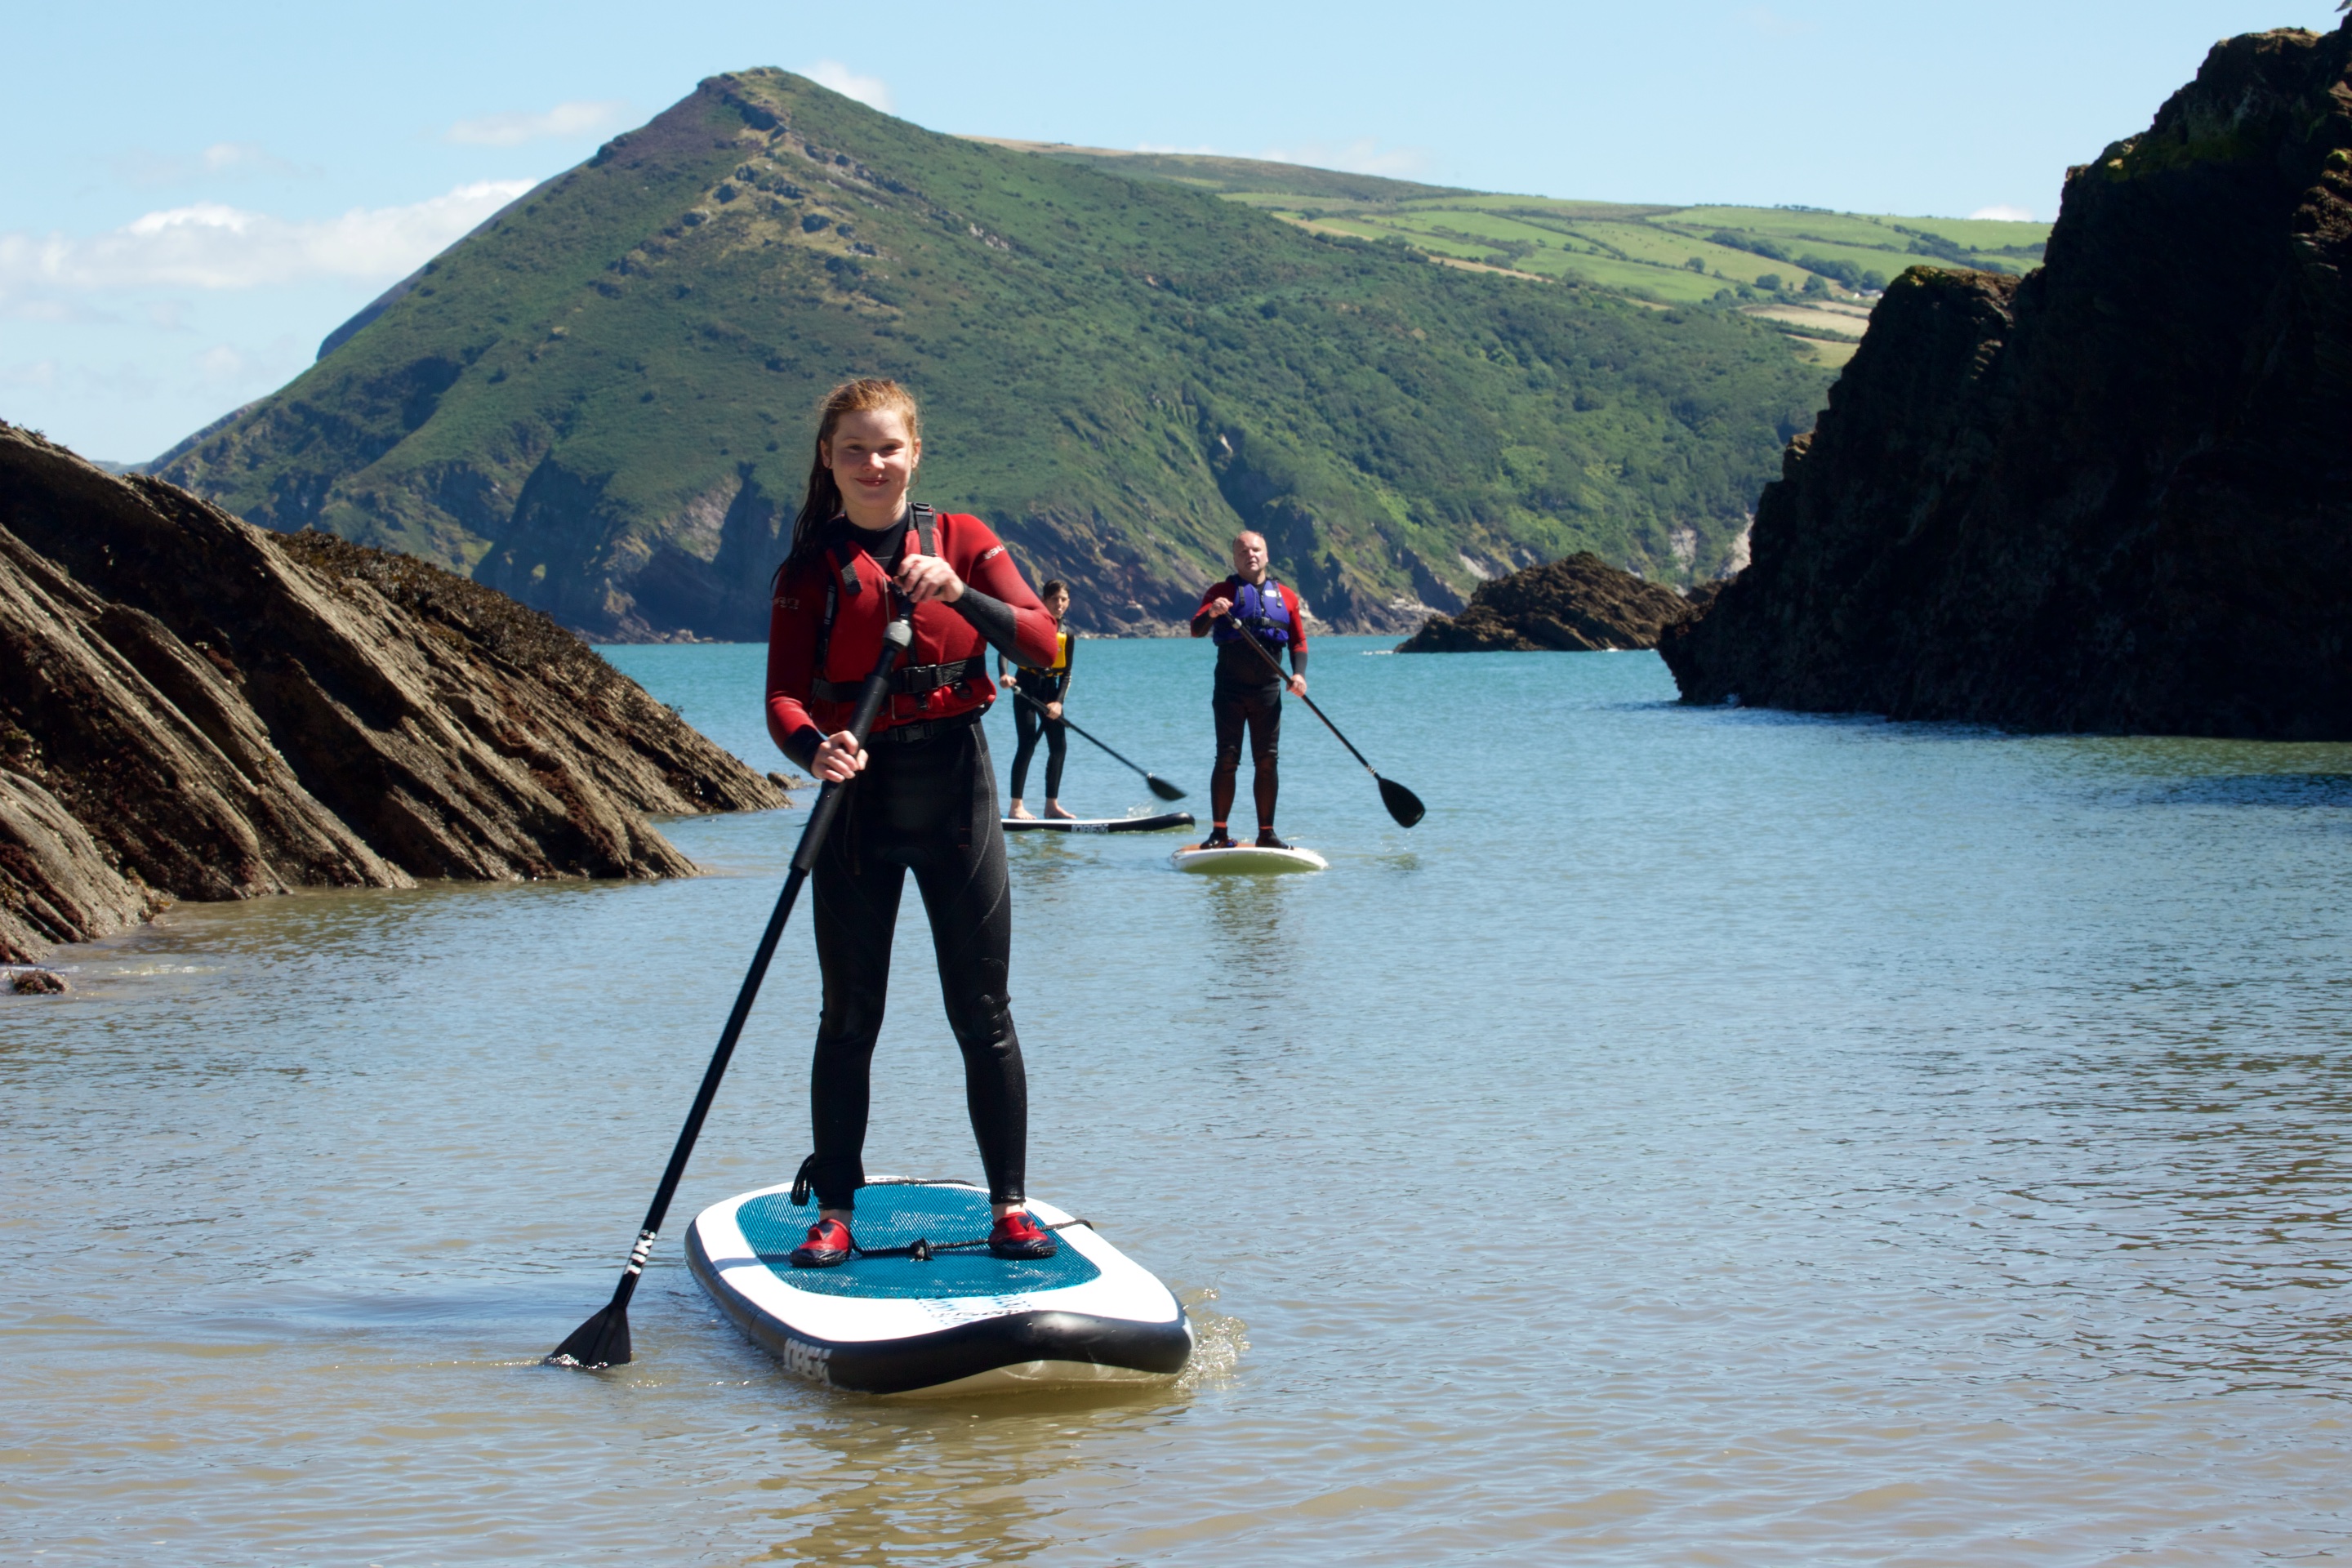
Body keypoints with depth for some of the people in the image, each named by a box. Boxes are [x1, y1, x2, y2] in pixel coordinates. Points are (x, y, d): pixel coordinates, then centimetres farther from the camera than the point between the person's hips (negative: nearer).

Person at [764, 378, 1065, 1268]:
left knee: (982, 1011, 2)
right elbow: (784, 695, -8)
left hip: (953, 787, 0)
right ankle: (834, 1211, 11)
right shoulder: (809, 567, 1)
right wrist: (814, 748, -30)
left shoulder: (962, 541, 3)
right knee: (850, 1014, 4)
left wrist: (959, 595, -25)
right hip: (857, 794, 0)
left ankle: (1010, 1207, 9)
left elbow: (1040, 645, -9)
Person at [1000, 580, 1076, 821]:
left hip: (1049, 690, 6)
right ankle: (1016, 806, -7)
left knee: (1059, 746, 4)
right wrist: (1003, 675, -32)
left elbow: (1066, 675, 5)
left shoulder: (1067, 636, 5)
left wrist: (1059, 702, -9)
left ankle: (1052, 804, 14)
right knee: (1027, 745, -11)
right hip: (1025, 687, -6)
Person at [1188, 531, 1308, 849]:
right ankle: (1219, 833, -2)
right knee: (1227, 759, -6)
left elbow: (1298, 642, 12)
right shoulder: (1222, 592, 3)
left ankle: (1266, 833, 9)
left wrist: (1299, 673, -6)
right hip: (1230, 688, -3)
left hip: (1268, 689, 3)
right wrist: (1211, 613, -31)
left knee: (1267, 762, 3)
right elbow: (1196, 630, -9)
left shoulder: (1285, 597, 12)